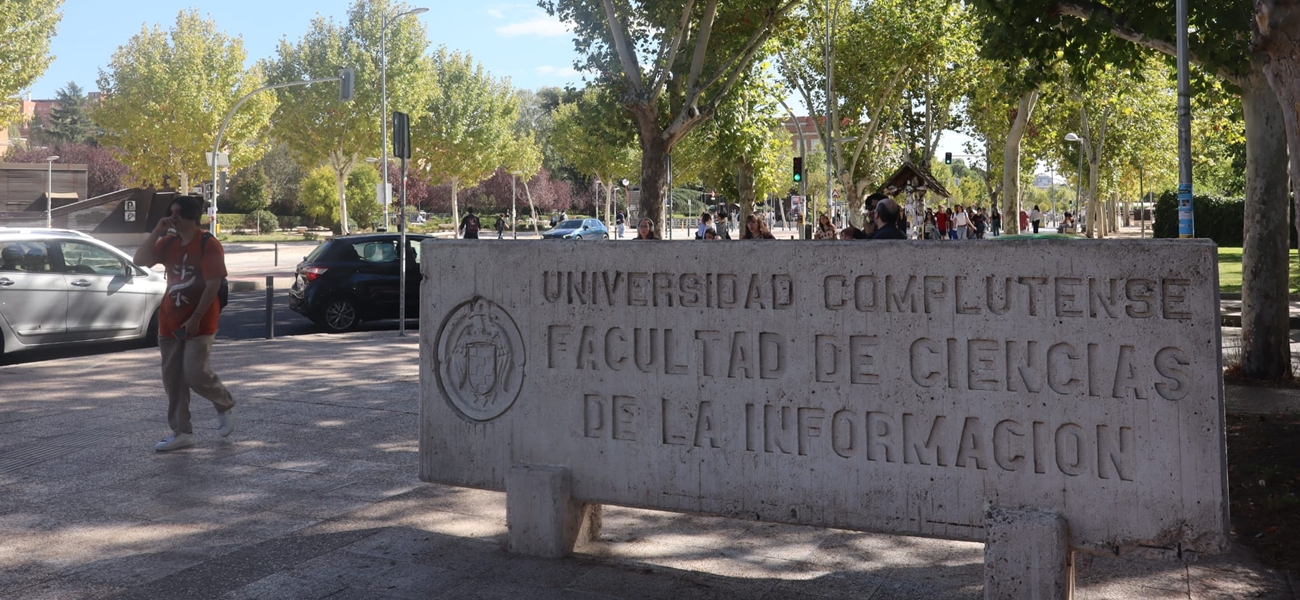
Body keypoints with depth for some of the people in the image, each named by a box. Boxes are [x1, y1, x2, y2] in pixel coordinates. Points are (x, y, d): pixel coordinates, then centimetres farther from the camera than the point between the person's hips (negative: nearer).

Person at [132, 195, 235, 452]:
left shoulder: (208, 245, -11)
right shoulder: (169, 243, 10)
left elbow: (213, 284, -16)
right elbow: (140, 260, 2)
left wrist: (196, 318, -20)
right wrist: (156, 232, -6)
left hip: (199, 322, -7)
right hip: (170, 322, 7)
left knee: (196, 373, -14)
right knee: (172, 379, 6)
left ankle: (225, 405, 16)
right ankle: (181, 432, 13)